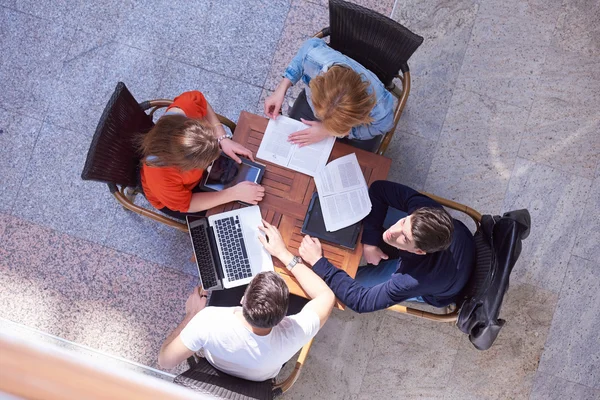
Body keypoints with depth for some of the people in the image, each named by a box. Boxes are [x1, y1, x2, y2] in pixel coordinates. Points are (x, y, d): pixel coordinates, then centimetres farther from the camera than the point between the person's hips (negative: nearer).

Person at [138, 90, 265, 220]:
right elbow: (185, 204, -26)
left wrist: (224, 139, -25)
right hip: (177, 195, -4)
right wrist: (234, 193, -30)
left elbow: (199, 100, -14)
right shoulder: (161, 179, -48)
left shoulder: (184, 107, -41)